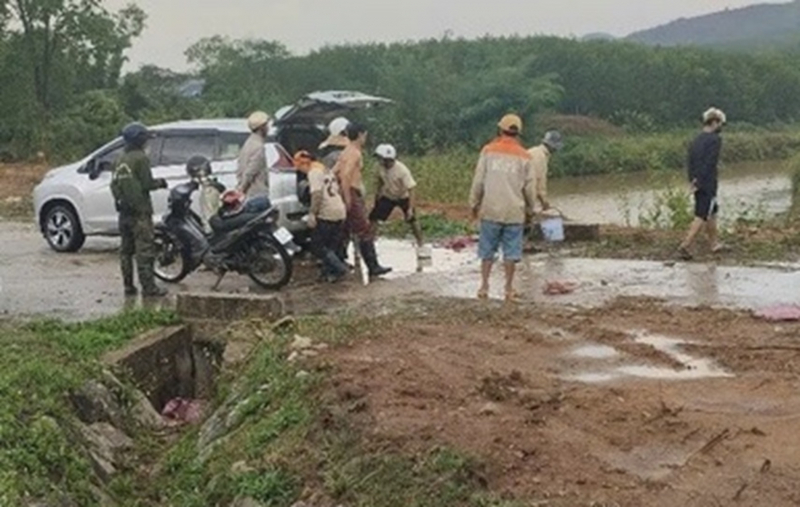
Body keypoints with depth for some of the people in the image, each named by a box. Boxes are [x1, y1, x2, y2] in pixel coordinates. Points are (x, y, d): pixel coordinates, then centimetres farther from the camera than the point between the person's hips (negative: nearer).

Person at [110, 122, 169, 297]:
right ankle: (148, 287, -8)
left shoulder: (119, 160, 12)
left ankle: (128, 286, 13)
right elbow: (146, 184, -14)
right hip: (140, 210, -8)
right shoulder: (140, 158, -11)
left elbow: (114, 184, 12)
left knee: (126, 249, 11)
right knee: (145, 250, -7)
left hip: (124, 211, 8)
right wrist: (160, 183, 4)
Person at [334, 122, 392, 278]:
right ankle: (373, 266, -5)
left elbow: (334, 172, 16)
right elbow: (346, 175, -24)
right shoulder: (355, 153, -12)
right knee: (365, 232, -6)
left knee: (345, 232, 13)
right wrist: (347, 198, -25)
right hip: (352, 195, -10)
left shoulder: (346, 152, 17)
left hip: (348, 196, 10)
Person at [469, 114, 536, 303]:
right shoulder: (524, 156, 1)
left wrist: (474, 204, 10)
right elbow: (530, 187, 3)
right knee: (511, 251, 5)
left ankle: (484, 287, 10)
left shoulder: (488, 151, -1)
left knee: (487, 250, 9)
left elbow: (478, 181, -1)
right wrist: (530, 209, 18)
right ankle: (509, 289, 8)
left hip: (491, 210, 0)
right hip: (515, 212, 0)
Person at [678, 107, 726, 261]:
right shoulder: (715, 139, -13)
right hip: (707, 184, -8)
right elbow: (710, 163, -19)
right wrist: (699, 182, -16)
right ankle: (685, 246, -11)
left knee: (712, 212, 21)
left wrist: (692, 179, 3)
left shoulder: (697, 139, 11)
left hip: (697, 183, 8)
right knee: (701, 217, -4)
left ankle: (714, 243, 30)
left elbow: (690, 161, 8)